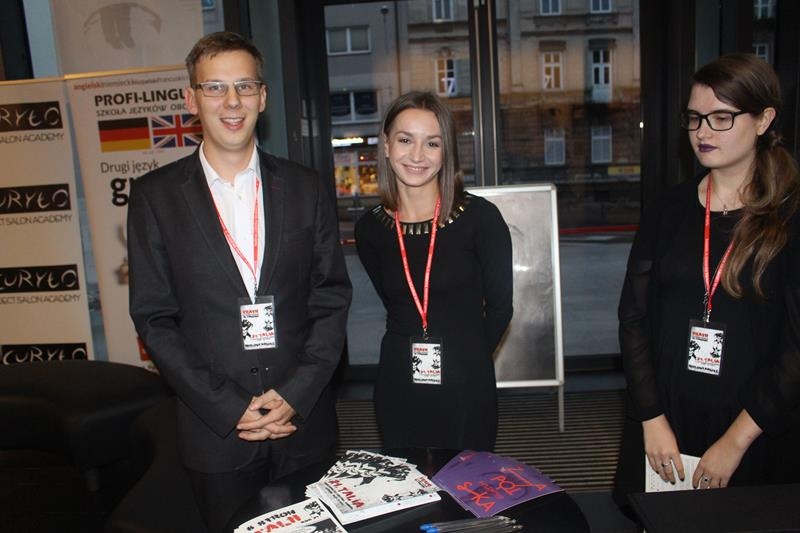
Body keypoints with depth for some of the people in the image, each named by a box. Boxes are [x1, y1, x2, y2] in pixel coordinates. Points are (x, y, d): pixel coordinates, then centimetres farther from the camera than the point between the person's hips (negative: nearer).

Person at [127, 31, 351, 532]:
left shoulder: (307, 188, 1)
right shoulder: (155, 195, -2)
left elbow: (332, 299, 1)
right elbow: (155, 318, -3)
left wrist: (296, 395, -10)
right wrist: (230, 408, -10)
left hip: (306, 421, 1)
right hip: (216, 430, -1)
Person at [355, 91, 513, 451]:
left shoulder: (479, 217, -11)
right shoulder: (370, 229, -2)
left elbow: (499, 307, -2)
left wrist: (465, 361, 7)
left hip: (466, 390, -2)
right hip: (397, 390, 3)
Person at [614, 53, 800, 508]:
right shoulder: (671, 209, 2)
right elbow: (634, 315, -1)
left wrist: (737, 440, -12)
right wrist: (652, 419, -8)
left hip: (758, 434, -2)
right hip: (663, 423, 3)